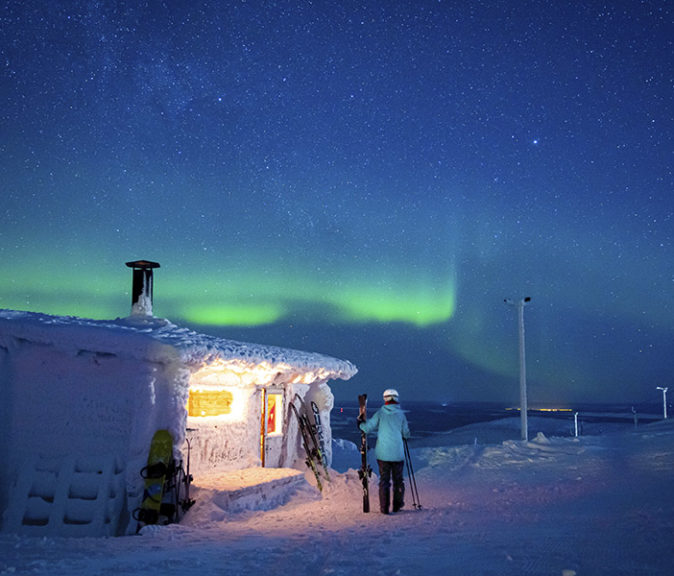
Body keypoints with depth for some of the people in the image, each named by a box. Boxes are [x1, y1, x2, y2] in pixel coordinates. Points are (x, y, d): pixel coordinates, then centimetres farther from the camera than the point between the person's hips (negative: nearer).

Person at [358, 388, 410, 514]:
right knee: (398, 479, 15)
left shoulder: (380, 413, -1)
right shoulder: (401, 414, 1)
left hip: (383, 453, 0)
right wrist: (407, 431, 27)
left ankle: (384, 507, 3)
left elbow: (367, 428, -3)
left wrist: (360, 423, 16)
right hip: (397, 453, 0)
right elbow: (406, 434, 4)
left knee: (384, 479, 6)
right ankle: (397, 504, 22)